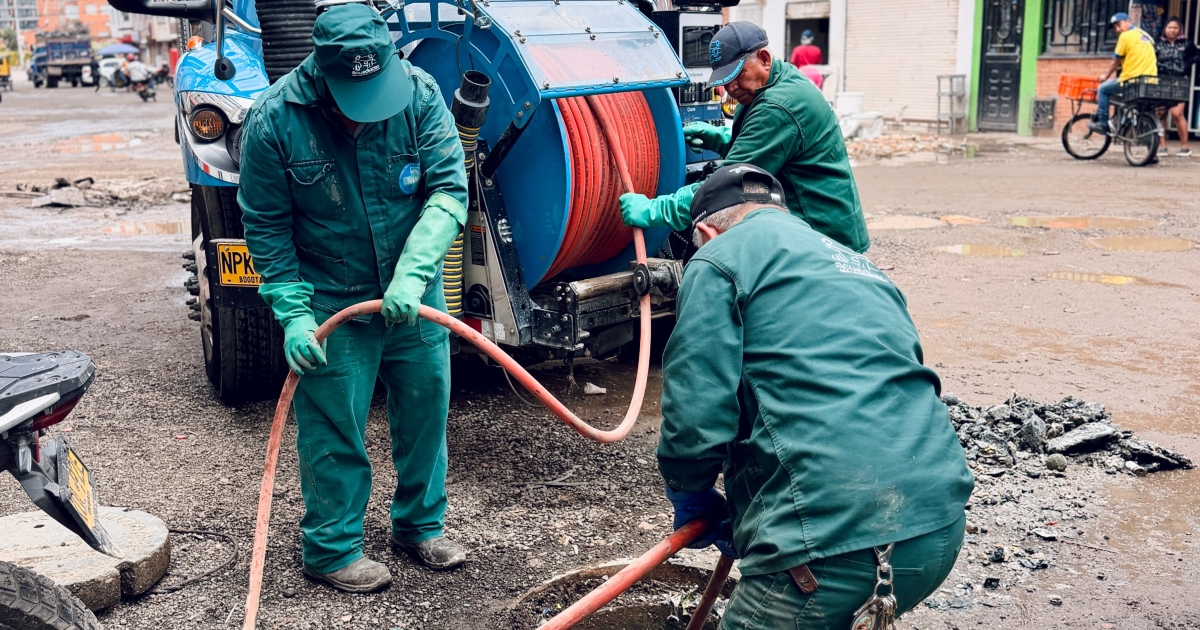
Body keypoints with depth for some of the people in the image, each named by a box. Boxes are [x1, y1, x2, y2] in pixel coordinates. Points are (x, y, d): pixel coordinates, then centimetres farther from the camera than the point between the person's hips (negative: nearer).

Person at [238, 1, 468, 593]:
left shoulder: (419, 92, -13)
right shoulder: (272, 120, -17)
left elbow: (448, 188, -14)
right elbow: (266, 227, -9)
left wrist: (413, 273, -26)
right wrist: (291, 312, -15)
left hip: (415, 292, 3)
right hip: (332, 301, -3)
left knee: (425, 409, 14)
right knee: (333, 431, 4)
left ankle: (420, 525, 35)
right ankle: (332, 549, 23)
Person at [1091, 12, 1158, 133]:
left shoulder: (1126, 36, -5)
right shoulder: (1145, 35, 18)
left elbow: (1116, 61, 1)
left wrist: (1106, 76, 17)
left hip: (1132, 80, -7)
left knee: (1103, 89, 10)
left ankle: (1103, 124, 7)